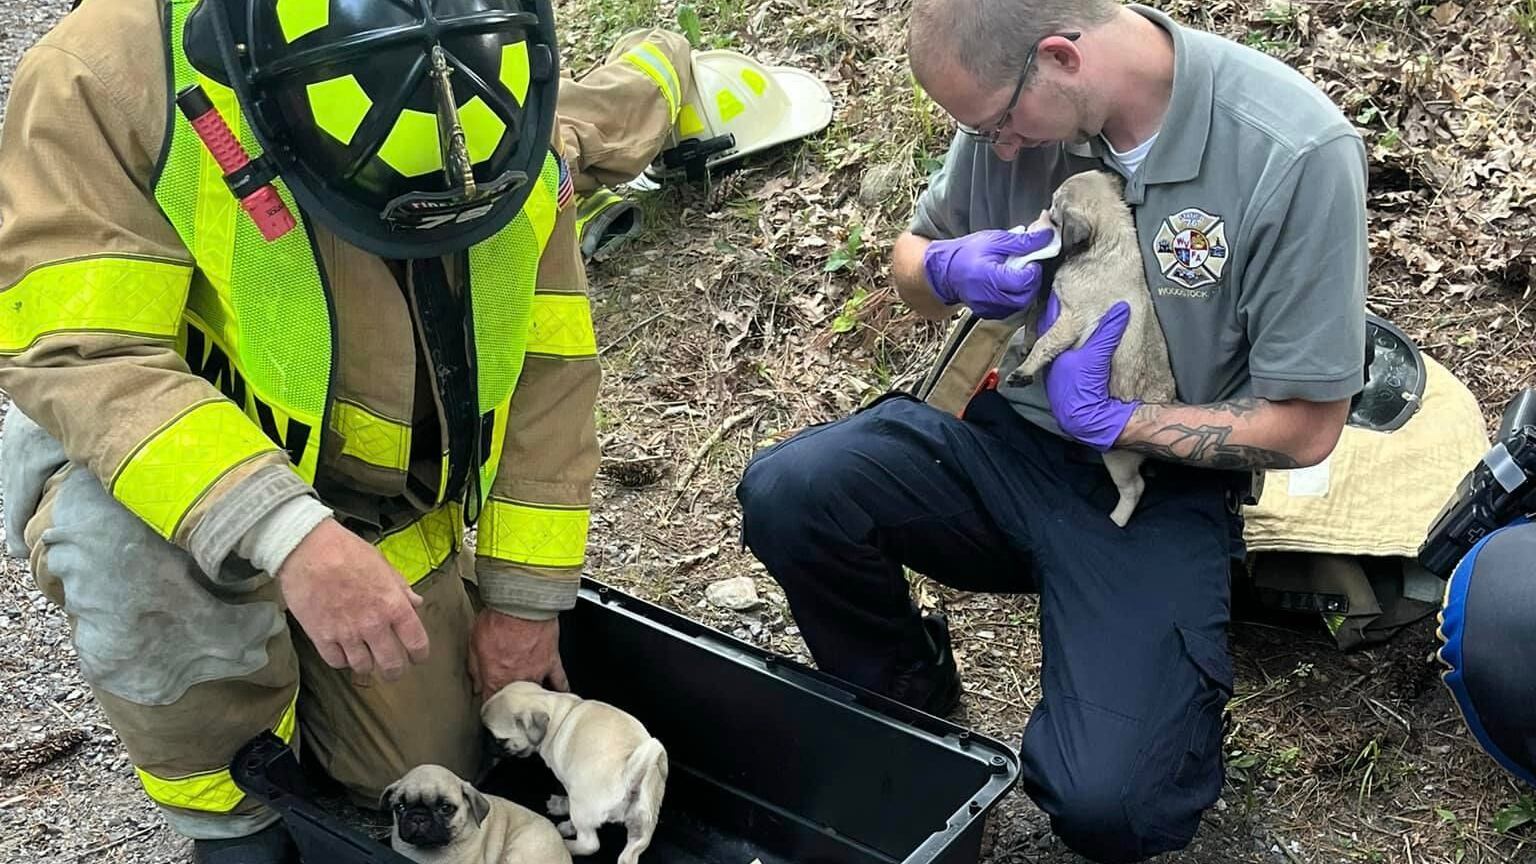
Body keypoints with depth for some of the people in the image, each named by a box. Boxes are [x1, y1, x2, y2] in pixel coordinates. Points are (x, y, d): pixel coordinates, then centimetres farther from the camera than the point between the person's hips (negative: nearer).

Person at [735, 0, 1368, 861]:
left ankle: (1176, 690, 15)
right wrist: (949, 270, -14)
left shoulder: (1296, 154, -22)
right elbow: (912, 251, 10)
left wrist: (1101, 418, -17)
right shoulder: (1015, 98, -9)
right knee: (786, 495, -21)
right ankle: (909, 710, 7)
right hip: (1005, 436, 4)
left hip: (1165, 486, -4)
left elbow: (1305, 428, -14)